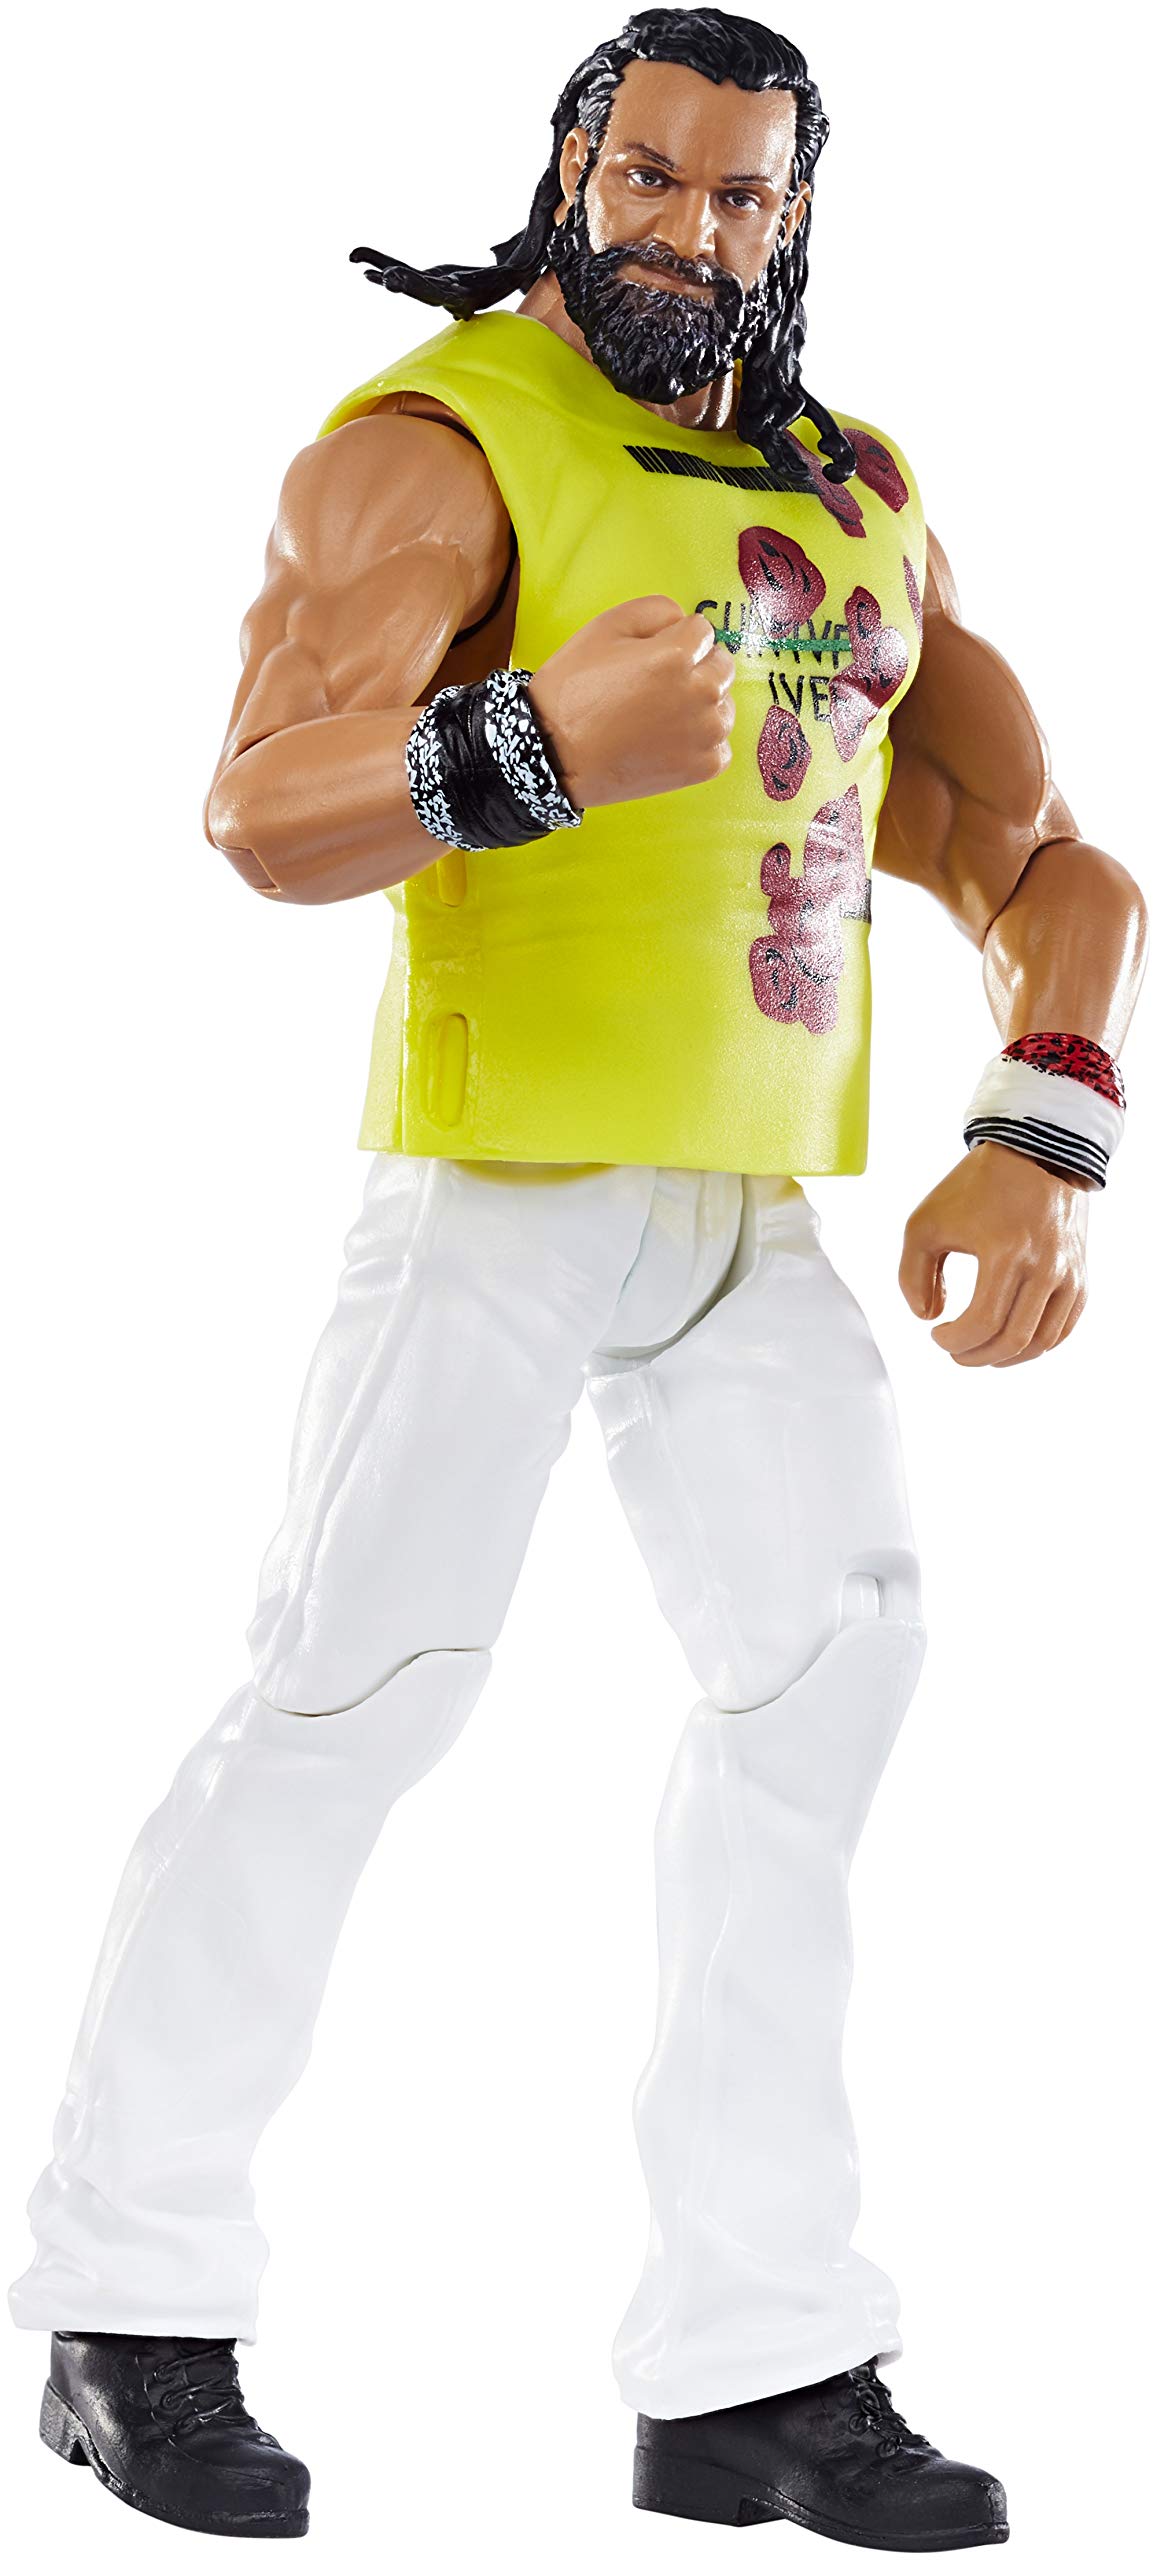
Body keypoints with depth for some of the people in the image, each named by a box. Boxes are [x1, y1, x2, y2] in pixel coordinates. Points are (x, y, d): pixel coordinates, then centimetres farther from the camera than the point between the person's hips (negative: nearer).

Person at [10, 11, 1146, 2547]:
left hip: (754, 1199, 7)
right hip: (502, 1165, -7)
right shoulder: (435, 446, -8)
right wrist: (534, 742, -43)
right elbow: (265, 814, -23)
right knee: (352, 1695, -9)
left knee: (822, 1676, 0)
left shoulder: (860, 498, 14)